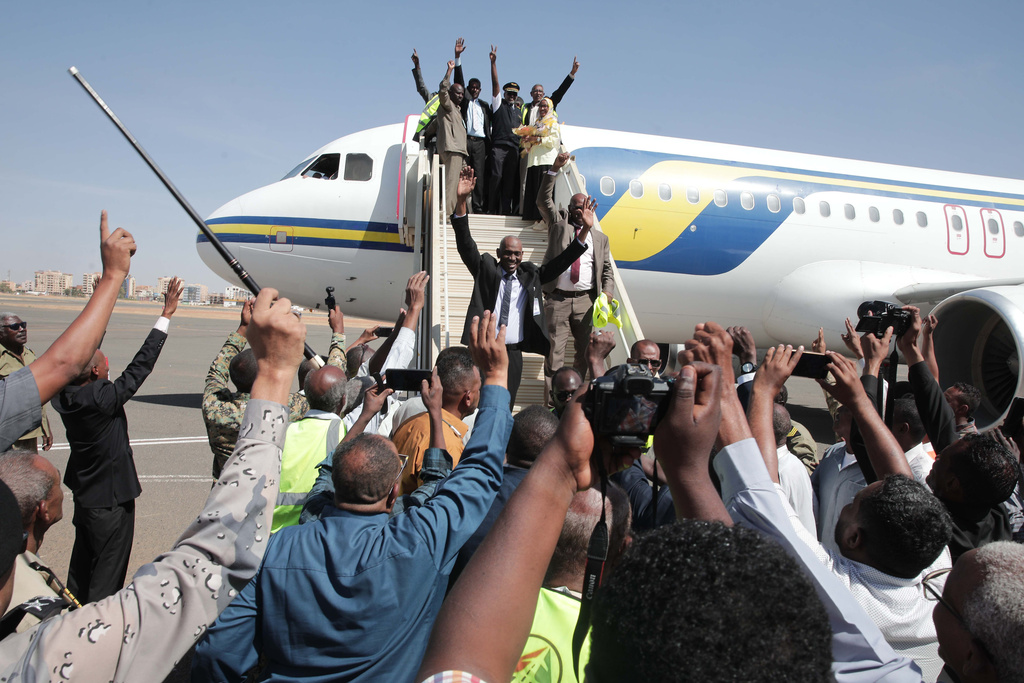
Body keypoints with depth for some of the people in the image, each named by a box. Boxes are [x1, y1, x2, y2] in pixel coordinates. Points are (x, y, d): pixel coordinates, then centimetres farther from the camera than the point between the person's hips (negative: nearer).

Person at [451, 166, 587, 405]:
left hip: (513, 352, 3)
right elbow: (465, 243, -6)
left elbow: (561, 262, 10)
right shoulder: (485, 268, 3)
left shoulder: (530, 275, 10)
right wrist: (462, 200, -20)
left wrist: (585, 230, 1)